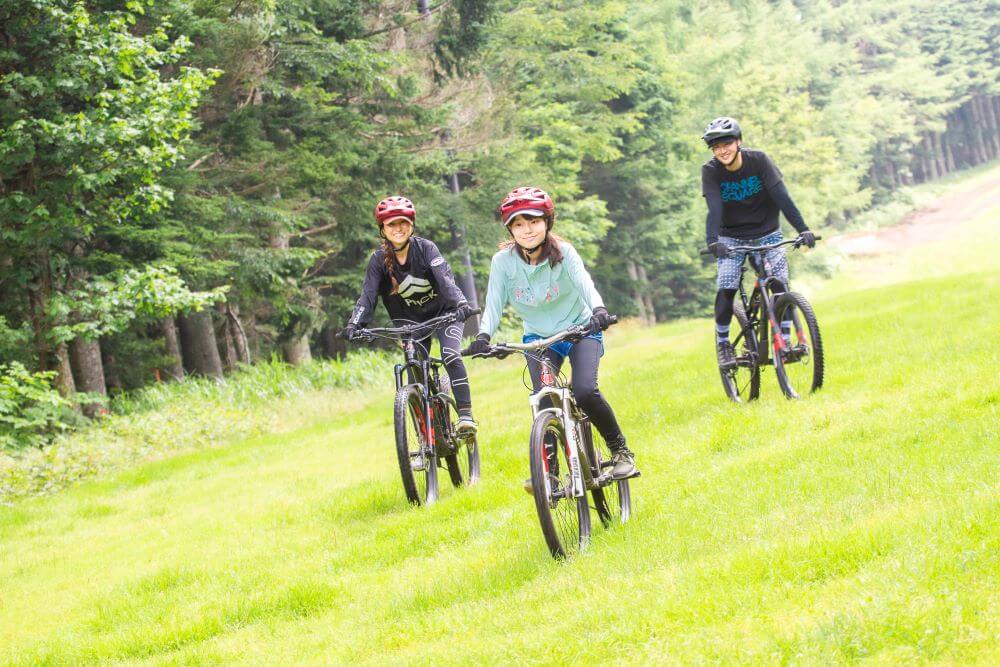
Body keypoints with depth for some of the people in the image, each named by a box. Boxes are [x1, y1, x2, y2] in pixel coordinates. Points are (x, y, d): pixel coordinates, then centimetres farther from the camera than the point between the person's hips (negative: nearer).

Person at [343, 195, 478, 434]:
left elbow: (445, 278, -32)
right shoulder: (379, 260, -12)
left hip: (443, 311, -2)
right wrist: (355, 323, -38)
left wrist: (461, 304, -49)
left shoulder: (425, 248, -18)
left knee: (450, 356, -24)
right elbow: (368, 294, -21)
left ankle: (465, 415, -22)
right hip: (412, 318, 3)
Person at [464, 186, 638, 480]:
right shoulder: (503, 260, -15)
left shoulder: (563, 252, -18)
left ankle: (620, 450, -2)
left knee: (585, 390, -23)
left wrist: (598, 310, -54)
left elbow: (584, 283, -33)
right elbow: (494, 303, -22)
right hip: (539, 337, 2)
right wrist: (483, 336, -41)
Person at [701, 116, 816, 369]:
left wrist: (803, 229, -31)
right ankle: (722, 343, 0)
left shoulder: (759, 160, -16)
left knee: (780, 282, -15)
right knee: (726, 288, -16)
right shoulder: (710, 170, -16)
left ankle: (785, 339, -4)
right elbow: (714, 208, -26)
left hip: (767, 232, 0)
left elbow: (781, 195, -22)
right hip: (732, 238, 0)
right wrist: (712, 241, -43)